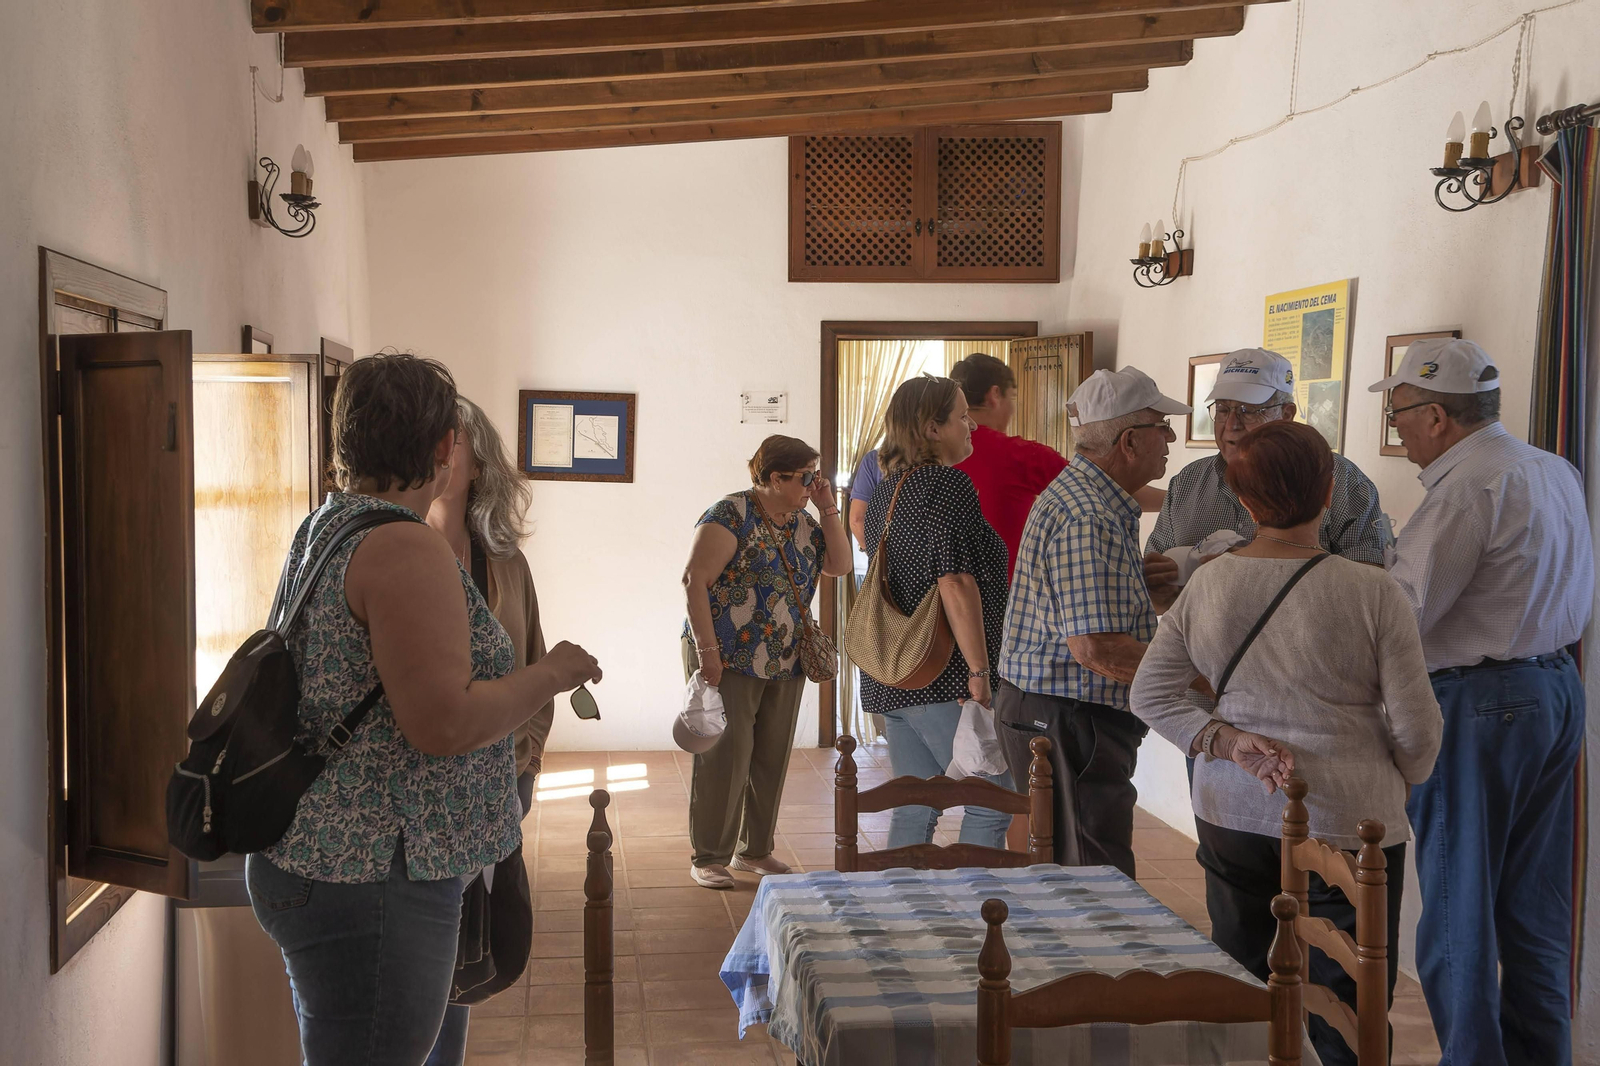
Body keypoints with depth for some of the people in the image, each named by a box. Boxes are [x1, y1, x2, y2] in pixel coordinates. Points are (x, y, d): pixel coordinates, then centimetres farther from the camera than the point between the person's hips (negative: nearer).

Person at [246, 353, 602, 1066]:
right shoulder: (407, 550, -20)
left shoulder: (320, 529, 11)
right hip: (373, 876, -10)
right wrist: (553, 675, -11)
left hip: (308, 857, 10)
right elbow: (443, 723, -24)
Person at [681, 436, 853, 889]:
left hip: (786, 663, 7)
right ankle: (708, 859, 8)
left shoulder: (802, 521, 12)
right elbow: (695, 581, -15)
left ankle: (755, 850, 26)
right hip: (730, 660, -7)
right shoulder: (731, 515, -12)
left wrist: (828, 508, 0)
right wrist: (707, 650, -19)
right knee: (724, 759, -4)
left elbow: (840, 566, 5)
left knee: (772, 758, 12)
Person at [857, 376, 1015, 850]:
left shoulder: (890, 489, 16)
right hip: (944, 678, -9)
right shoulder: (948, 483, -11)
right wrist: (979, 672, -17)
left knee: (913, 810, 12)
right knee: (991, 805, -1)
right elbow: (955, 583, -20)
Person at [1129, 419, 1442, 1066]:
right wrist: (1398, 784, 11)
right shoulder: (1372, 592, -15)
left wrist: (1228, 742, -7)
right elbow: (1416, 728, -8)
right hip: (1344, 820, -4)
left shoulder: (1207, 585, -3)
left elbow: (1150, 695, 1)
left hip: (1230, 813, 4)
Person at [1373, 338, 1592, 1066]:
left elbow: (1399, 614, -24)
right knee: (1534, 900, 17)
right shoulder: (1555, 471, 11)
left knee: (1457, 905, 2)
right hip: (1557, 685, 9)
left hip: (1478, 702, -9)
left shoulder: (1467, 486, -18)